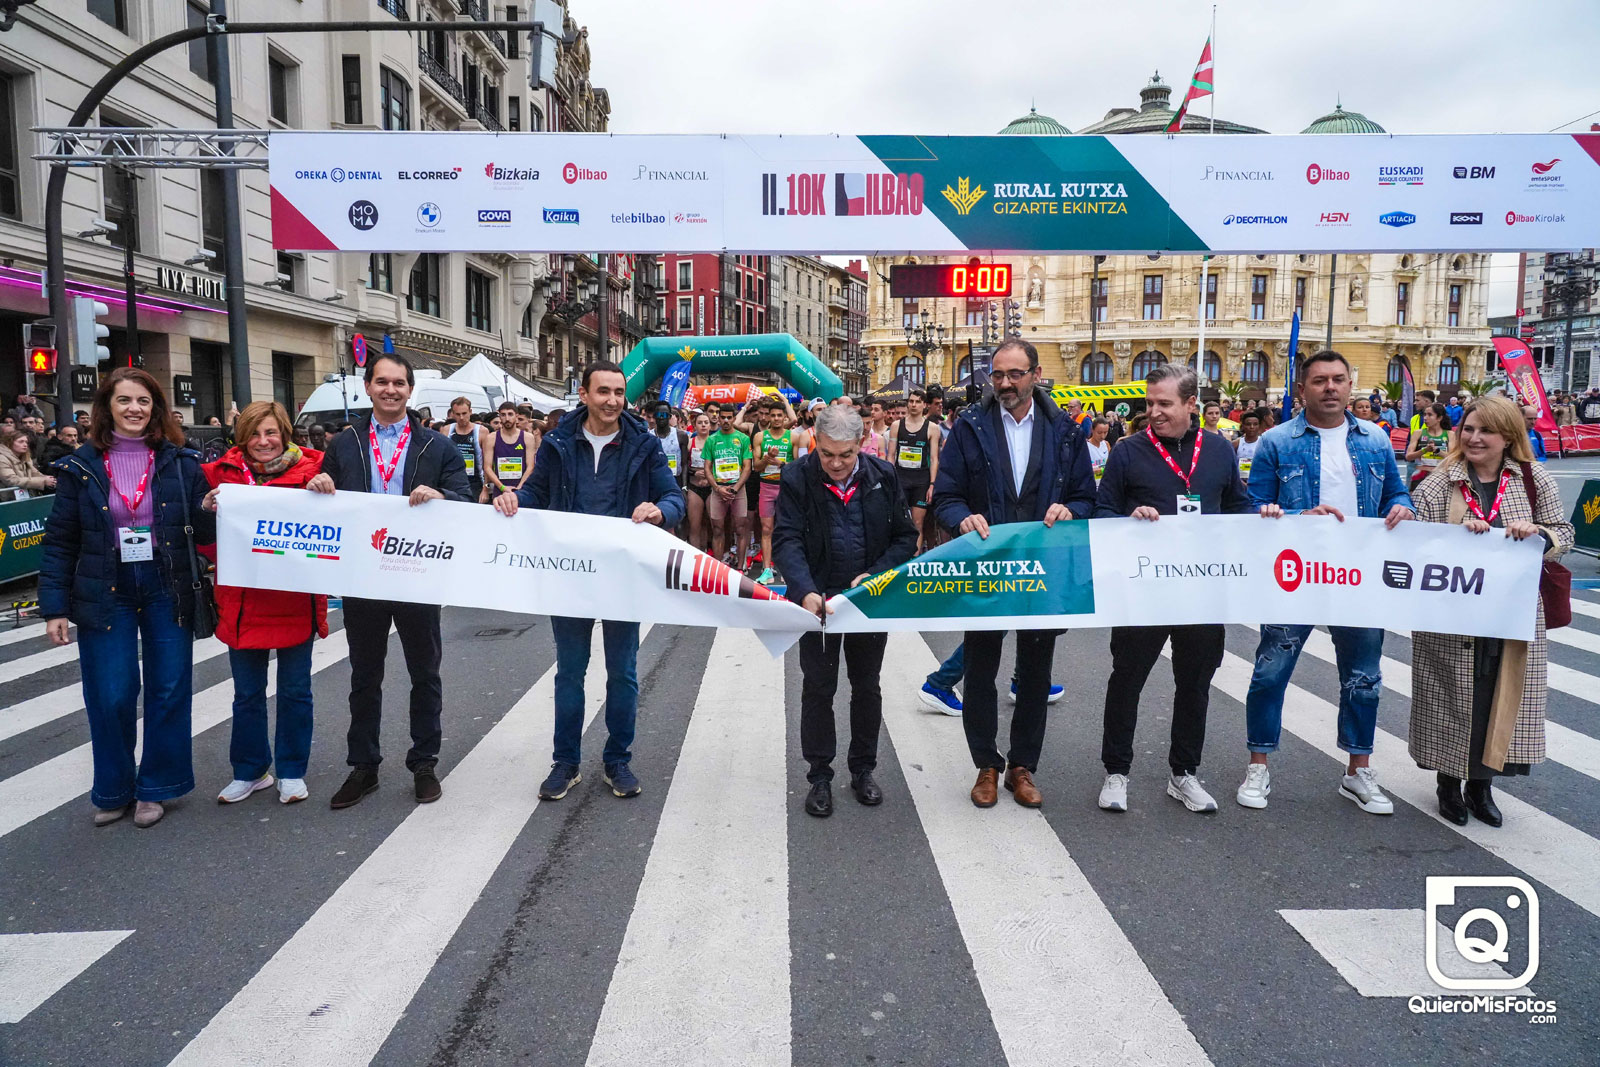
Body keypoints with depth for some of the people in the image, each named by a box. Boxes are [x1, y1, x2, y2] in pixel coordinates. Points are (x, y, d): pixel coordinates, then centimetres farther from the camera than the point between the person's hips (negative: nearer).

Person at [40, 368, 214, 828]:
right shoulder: (81, 467, 1)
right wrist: (55, 608, -3)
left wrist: (211, 512, -17)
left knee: (169, 691, 4)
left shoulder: (180, 463, 1)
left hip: (167, 591, 1)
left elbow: (203, 534, 6)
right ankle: (112, 791, 21)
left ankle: (154, 788, 21)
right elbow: (60, 542, 3)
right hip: (105, 595, 0)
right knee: (110, 697, 1)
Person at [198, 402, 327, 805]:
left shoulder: (309, 471, -3)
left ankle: (291, 772, 24)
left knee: (295, 690, 9)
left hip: (295, 601, -2)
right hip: (241, 602, 2)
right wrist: (207, 510, -14)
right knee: (247, 693, 13)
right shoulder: (223, 474, 2)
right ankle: (250, 771, 29)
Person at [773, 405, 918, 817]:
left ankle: (863, 770, 30)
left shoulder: (883, 477, -6)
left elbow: (906, 537, -3)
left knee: (867, 687, 14)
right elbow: (787, 540, -18)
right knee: (818, 689, 6)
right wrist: (806, 592, -33)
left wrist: (875, 576, -18)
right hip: (818, 600, -2)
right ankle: (819, 775, 20)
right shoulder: (796, 479, -12)